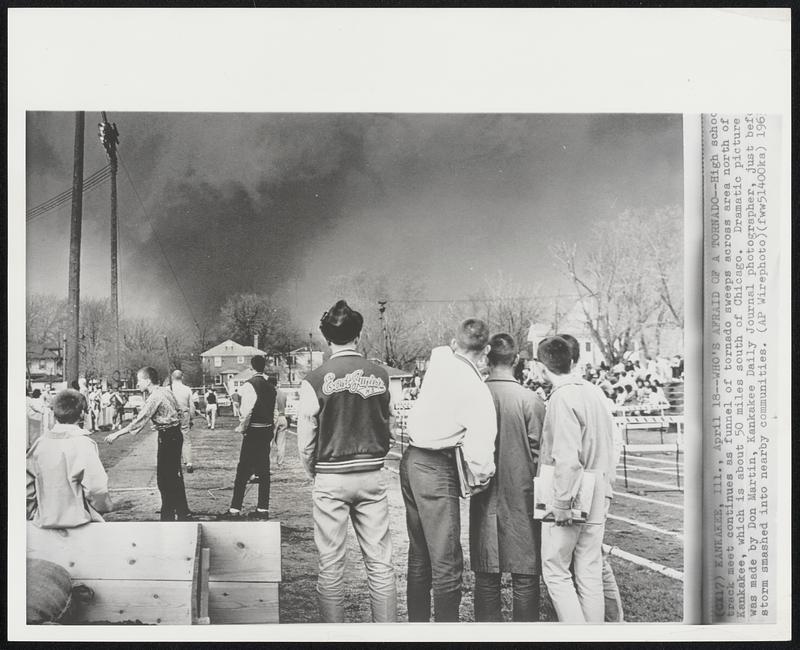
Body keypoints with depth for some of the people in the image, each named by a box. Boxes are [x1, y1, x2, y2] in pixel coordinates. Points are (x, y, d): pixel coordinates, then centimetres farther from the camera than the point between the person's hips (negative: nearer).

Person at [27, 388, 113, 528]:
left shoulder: (39, 444, 1)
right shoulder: (83, 444, -13)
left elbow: (27, 486, 7)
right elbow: (96, 488, -14)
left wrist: (34, 514, 19)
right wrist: (106, 507, 5)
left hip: (44, 522, 5)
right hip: (77, 520, -5)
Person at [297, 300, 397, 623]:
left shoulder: (315, 380, -8)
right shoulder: (380, 375, -1)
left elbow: (305, 440, -4)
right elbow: (388, 425, 6)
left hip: (330, 478, -2)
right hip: (372, 476, 2)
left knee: (331, 566, 6)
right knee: (380, 563, 8)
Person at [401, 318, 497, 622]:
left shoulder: (439, 360, 1)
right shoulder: (476, 389, -16)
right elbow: (479, 441, -21)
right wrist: (480, 477, -2)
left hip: (410, 460, 8)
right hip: (436, 470, -8)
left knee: (419, 555, 18)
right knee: (446, 562, -2)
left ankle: (417, 621, 27)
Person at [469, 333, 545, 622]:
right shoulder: (530, 400, -10)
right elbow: (537, 452, -8)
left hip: (484, 497, 3)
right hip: (522, 497, -3)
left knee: (486, 576, 9)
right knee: (525, 576, 4)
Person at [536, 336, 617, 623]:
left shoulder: (562, 398, -16)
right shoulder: (595, 393, 8)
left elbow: (568, 459, -22)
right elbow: (610, 450, 14)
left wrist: (562, 504, -16)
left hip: (570, 500, -7)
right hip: (596, 502, 7)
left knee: (556, 571, 4)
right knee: (591, 574, 12)